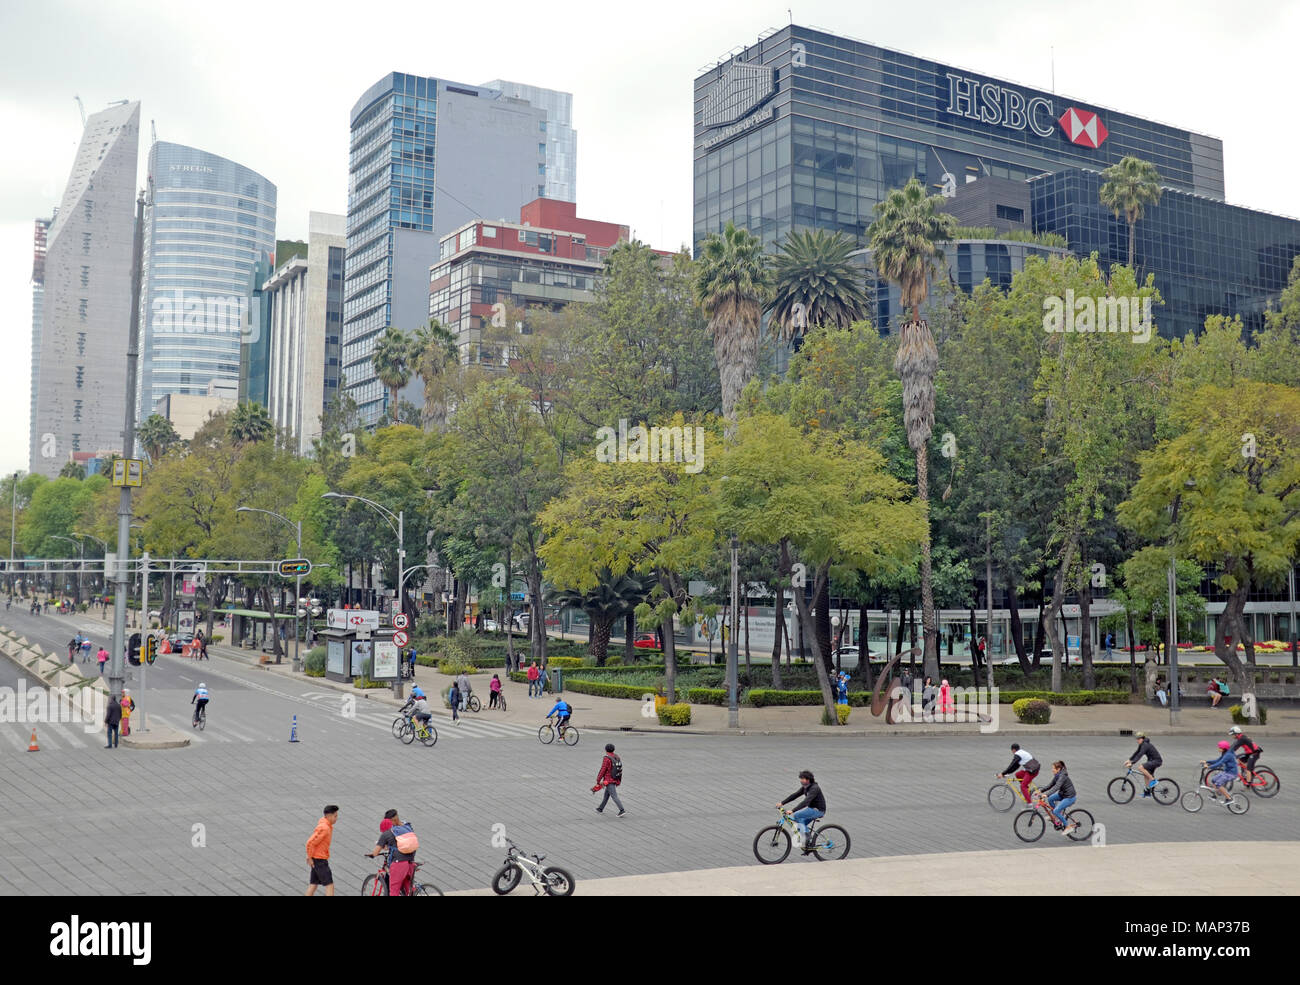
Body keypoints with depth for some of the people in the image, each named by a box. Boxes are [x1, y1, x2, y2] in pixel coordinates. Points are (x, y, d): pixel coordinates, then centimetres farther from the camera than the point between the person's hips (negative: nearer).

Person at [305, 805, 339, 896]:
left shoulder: (326, 824, 9)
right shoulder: (324, 828, -22)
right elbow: (310, 843, -25)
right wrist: (310, 858, -16)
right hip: (319, 859, -9)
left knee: (313, 884, 12)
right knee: (329, 884, -6)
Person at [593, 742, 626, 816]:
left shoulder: (607, 759, -16)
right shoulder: (617, 758, 6)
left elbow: (602, 771, -16)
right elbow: (620, 769, 10)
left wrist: (598, 781, -7)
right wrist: (619, 781, 19)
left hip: (609, 781, -8)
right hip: (616, 781, 8)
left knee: (614, 796, -9)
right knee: (606, 795, 20)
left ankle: (622, 811, -16)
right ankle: (600, 809, 32)